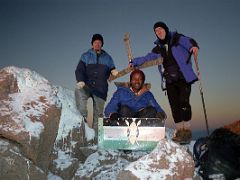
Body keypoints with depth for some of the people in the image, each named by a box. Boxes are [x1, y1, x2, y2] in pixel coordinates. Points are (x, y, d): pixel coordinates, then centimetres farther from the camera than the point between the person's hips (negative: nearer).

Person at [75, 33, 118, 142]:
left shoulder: (107, 58, 17)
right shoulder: (86, 56, 12)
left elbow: (112, 71, 21)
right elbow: (79, 70, 2)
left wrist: (114, 73, -5)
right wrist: (80, 81, -17)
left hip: (101, 89, 2)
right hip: (87, 86, -1)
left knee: (98, 113, 0)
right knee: (78, 90, -37)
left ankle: (96, 137, 7)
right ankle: (83, 116, -30)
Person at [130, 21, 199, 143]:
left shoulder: (177, 39, 5)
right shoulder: (158, 48, 17)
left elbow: (188, 41, -13)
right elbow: (147, 58, 21)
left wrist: (193, 46, -35)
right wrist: (134, 62, 10)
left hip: (183, 78, -4)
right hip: (169, 81, 4)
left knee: (183, 103, -13)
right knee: (174, 106, 1)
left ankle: (187, 130, -4)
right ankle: (179, 130, 9)